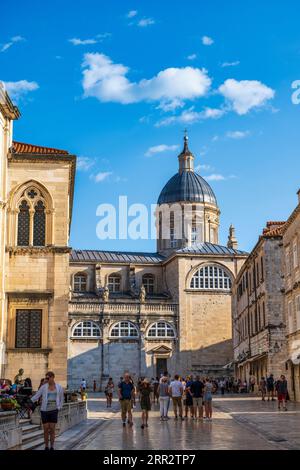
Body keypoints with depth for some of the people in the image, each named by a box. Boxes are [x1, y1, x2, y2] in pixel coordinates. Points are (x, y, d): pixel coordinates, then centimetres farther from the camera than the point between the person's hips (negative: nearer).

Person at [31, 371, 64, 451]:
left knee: (52, 429, 1)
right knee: (46, 429, 2)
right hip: (44, 410, 0)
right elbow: (36, 396, -3)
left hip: (53, 411, 0)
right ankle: (46, 447, 15)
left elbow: (61, 399, 15)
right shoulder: (43, 387, -2)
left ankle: (52, 447, 12)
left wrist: (59, 408, 5)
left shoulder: (59, 387, 3)